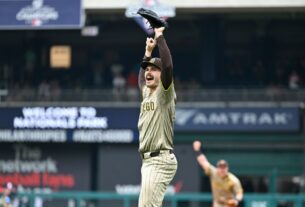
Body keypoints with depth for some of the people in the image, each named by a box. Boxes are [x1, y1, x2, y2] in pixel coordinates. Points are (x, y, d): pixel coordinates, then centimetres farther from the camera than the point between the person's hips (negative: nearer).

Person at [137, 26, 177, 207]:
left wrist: (160, 37, -13)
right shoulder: (146, 92, 17)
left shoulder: (165, 92, -6)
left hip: (161, 160, -9)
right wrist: (148, 51, 31)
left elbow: (168, 65, -20)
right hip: (148, 160, 9)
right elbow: (142, 77, 38)